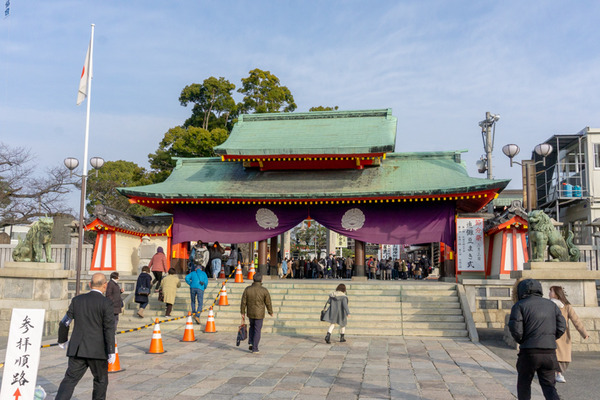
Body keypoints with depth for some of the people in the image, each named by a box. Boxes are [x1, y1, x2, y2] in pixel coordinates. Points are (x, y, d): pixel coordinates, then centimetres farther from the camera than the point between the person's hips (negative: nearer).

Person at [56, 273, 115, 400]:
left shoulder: (77, 300, 5)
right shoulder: (106, 303, -9)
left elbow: (64, 323, 12)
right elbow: (109, 329, -13)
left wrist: (62, 340, 29)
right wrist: (111, 352, -11)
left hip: (77, 349, 3)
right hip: (97, 350, -3)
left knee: (69, 380, 4)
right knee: (101, 380, 15)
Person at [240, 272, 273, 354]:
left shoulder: (247, 289, -9)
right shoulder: (264, 290, -15)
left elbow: (243, 302, -4)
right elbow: (268, 303, -6)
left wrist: (243, 313, 6)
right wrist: (270, 312, 10)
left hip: (250, 313, 3)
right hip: (259, 314, -3)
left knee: (252, 326, 26)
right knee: (257, 331, 7)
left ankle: (250, 343, 15)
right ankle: (254, 348, 7)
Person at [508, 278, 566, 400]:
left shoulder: (519, 305, -1)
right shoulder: (551, 305, 12)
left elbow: (515, 330, -10)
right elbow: (561, 327, 7)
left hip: (529, 353, -3)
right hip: (549, 352, 4)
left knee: (524, 384, 16)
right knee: (548, 385, 9)